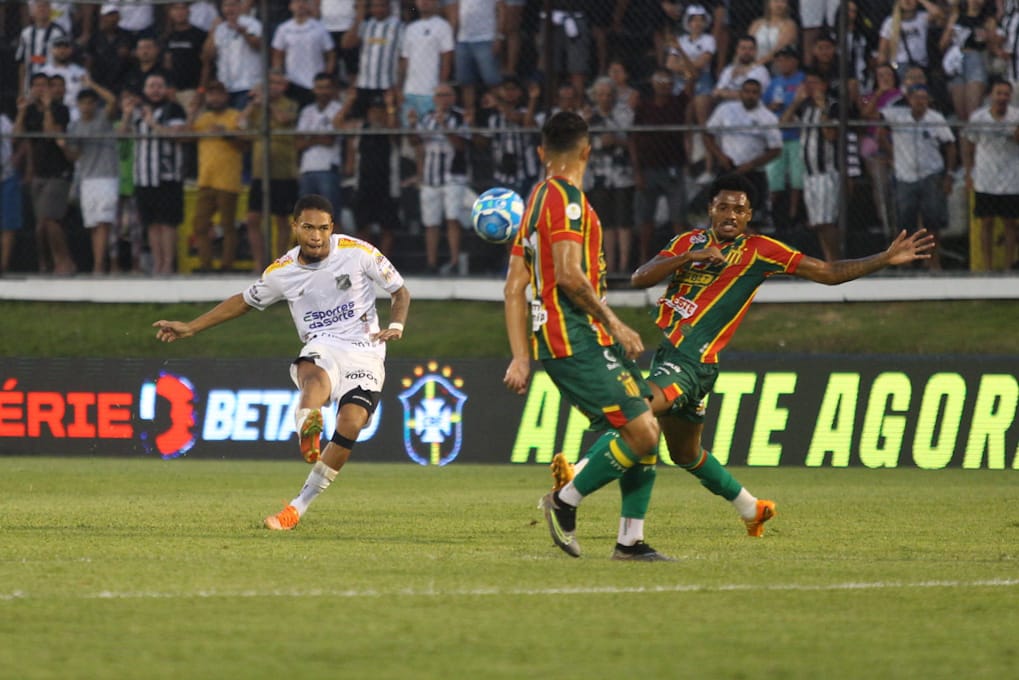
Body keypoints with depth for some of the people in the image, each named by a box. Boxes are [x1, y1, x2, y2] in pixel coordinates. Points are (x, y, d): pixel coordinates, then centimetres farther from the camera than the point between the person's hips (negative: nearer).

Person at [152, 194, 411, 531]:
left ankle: (298, 507, -15)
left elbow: (400, 291, 8)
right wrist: (190, 327, 21)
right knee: (316, 376, -39)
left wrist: (396, 326, -13)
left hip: (365, 354, -1)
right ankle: (307, 430, -73)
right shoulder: (281, 272, 5)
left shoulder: (358, 253, -2)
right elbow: (244, 301, 23)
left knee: (351, 423, -26)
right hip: (322, 349, 1)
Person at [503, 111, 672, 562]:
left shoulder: (537, 199, 20)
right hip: (577, 340, -10)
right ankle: (565, 502, -2)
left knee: (646, 430, 7)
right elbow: (568, 274, -21)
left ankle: (631, 540, 6)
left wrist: (522, 357, 17)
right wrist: (614, 324, -13)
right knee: (641, 432, -15)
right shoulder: (565, 198, -9)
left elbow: (514, 288, 19)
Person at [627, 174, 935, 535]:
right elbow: (640, 278, -2)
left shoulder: (759, 250, -2)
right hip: (664, 353, 6)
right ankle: (750, 508, 38)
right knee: (685, 454, 19)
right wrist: (687, 258, -17)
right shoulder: (689, 242, 10)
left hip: (693, 363, -6)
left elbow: (828, 272, 2)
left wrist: (886, 259, -7)